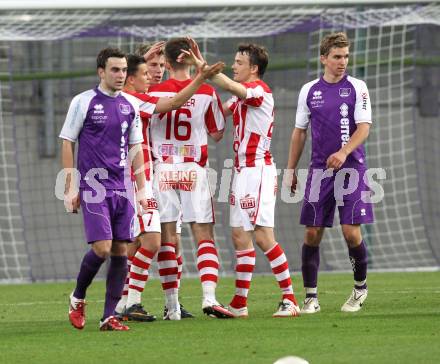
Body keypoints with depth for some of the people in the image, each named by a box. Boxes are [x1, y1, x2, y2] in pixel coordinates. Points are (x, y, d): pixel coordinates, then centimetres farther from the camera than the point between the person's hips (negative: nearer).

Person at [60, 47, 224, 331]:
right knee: (102, 248, -14)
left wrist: (141, 189, 13)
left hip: (122, 188, 5)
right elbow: (67, 143, 0)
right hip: (94, 187, -5)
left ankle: (109, 316, 4)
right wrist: (70, 188, -5)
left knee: (120, 251, 0)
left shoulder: (131, 104, 11)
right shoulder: (84, 102, -3)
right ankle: (77, 299, 10)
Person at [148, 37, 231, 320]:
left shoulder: (153, 92, -3)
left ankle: (172, 304, 2)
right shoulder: (207, 93, -3)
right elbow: (217, 134, 7)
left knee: (166, 237, 4)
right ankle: (209, 297, -14)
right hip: (195, 169, 0)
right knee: (205, 236, 2)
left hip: (162, 170, 1)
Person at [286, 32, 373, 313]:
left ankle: (361, 287, 14)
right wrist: (290, 170, 12)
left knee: (351, 231, -9)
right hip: (320, 170, 3)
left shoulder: (357, 88, 1)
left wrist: (343, 153, -21)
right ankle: (311, 297, 6)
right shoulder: (309, 91, 9)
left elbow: (364, 127, -6)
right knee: (312, 233, -2)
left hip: (351, 166, -2)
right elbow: (300, 132, 15)